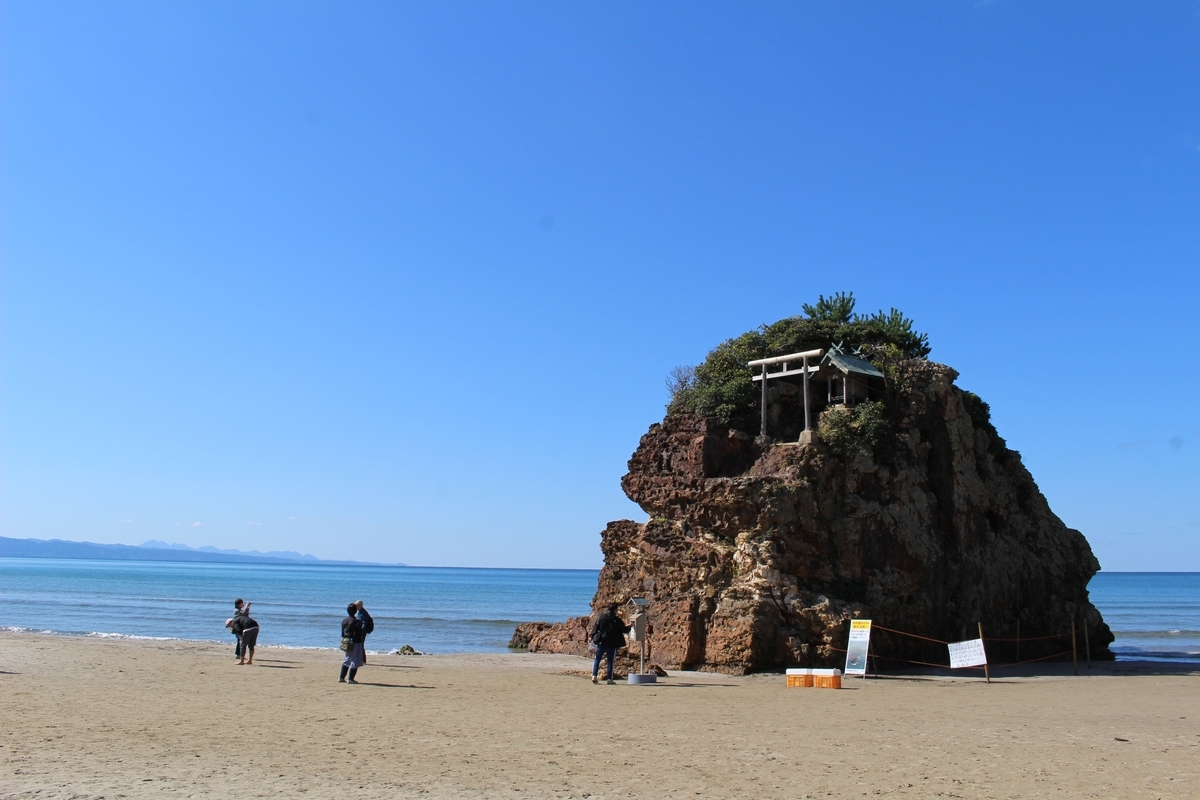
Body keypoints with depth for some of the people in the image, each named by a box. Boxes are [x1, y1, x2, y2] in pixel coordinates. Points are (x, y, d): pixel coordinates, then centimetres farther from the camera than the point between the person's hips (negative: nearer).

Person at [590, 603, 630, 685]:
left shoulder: (601, 617, 0)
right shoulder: (617, 620, -8)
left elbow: (595, 628, 3)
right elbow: (624, 630, 1)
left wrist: (592, 637, 12)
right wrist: (629, 626, 21)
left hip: (601, 642, 2)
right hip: (612, 644, -2)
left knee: (597, 659, 11)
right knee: (610, 661, 6)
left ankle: (594, 675, -1)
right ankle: (610, 679, 6)